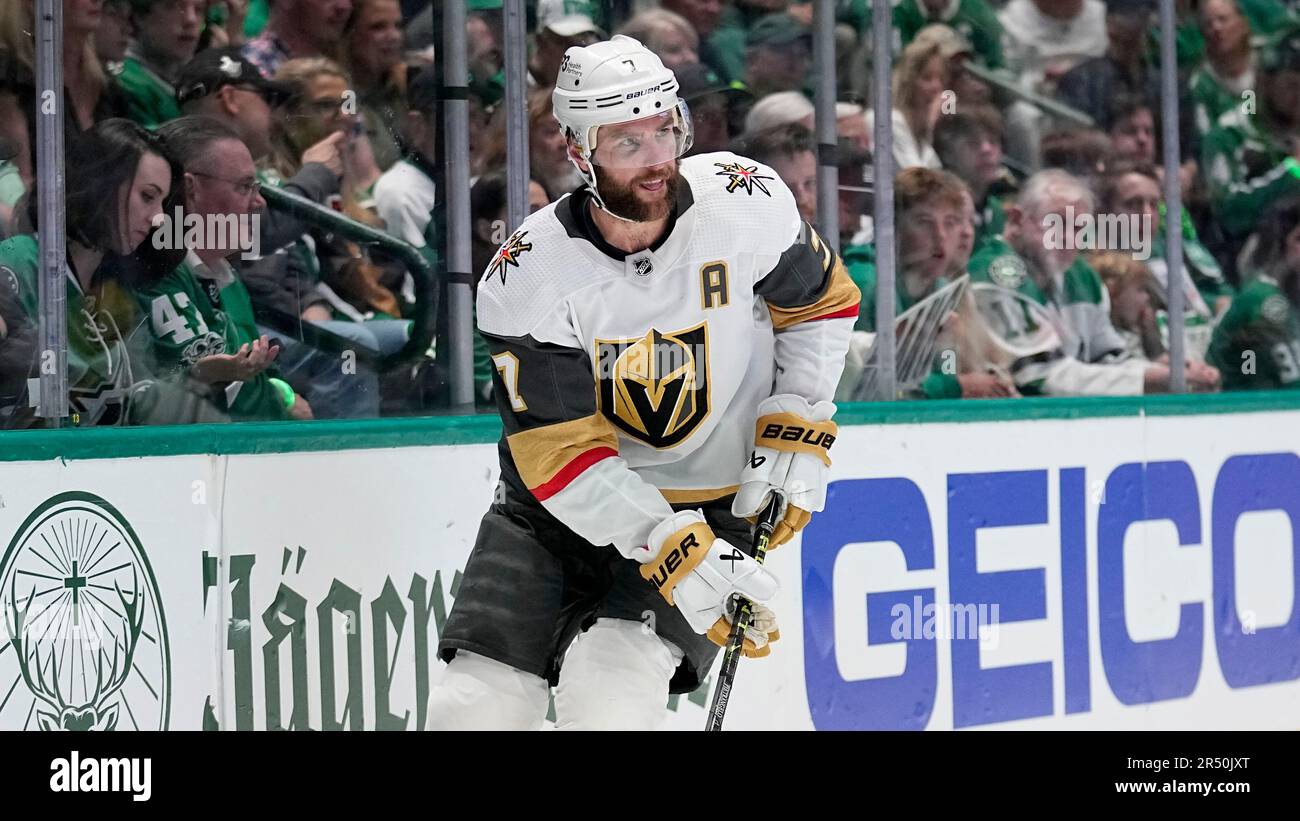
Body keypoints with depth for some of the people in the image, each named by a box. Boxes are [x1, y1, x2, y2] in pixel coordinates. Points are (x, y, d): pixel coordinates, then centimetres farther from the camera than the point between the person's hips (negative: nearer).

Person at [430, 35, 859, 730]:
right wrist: (674, 550, -31)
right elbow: (562, 454, -20)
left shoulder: (747, 204, -15)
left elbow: (821, 304, 6)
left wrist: (796, 431, -5)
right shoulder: (527, 278, -19)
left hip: (711, 505, -1)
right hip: (559, 509, 1)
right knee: (480, 706, -12)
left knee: (607, 695, -25)